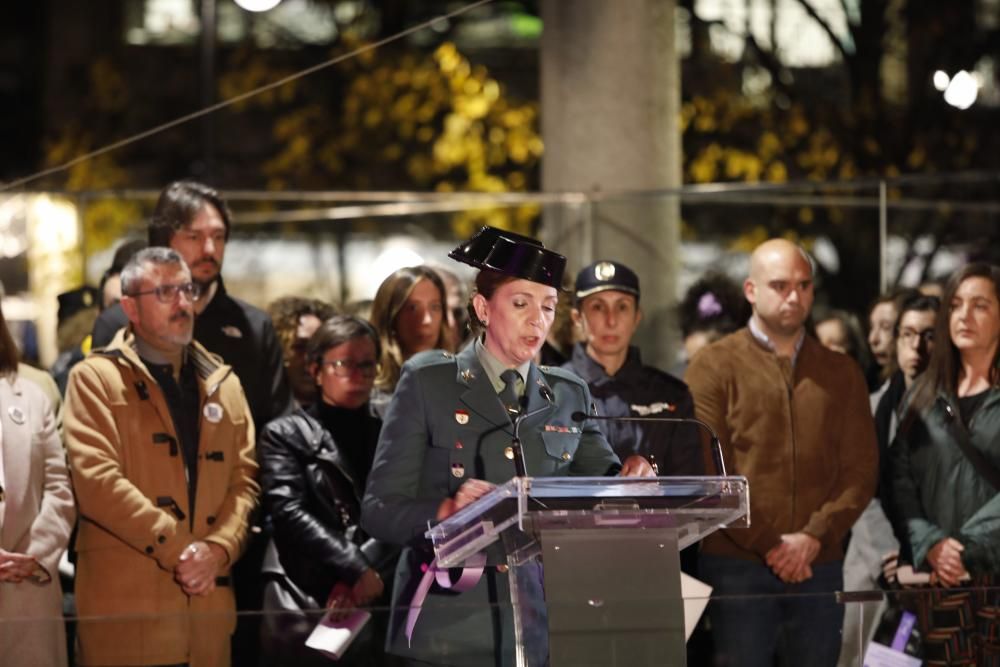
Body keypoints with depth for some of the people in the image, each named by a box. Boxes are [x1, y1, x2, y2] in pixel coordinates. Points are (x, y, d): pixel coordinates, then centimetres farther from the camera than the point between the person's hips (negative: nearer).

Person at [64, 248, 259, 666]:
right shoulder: (96, 379, 2)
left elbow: (243, 480, 11)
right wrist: (177, 549, -14)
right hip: (127, 609, -4)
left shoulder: (222, 382, 18)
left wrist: (219, 549, -8)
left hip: (208, 608, 5)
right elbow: (97, 481, -10)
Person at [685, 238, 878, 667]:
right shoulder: (714, 368, 2)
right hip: (737, 566, -3)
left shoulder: (841, 374, 13)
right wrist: (767, 545, -12)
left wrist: (813, 538, -9)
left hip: (819, 566, 3)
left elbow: (860, 470, 6)